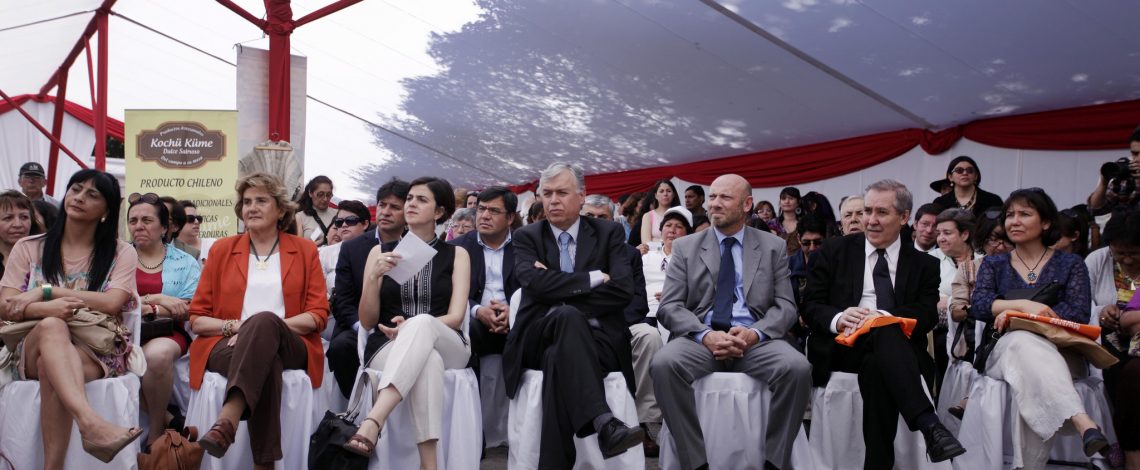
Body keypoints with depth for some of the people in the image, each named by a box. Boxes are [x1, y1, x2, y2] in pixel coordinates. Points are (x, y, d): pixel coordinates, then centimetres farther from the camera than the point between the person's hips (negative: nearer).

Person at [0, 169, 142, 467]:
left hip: (98, 351, -1)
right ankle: (91, 423, -60)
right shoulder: (28, 248, 14)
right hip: (35, 348, 1)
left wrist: (46, 291, -11)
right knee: (51, 326, -37)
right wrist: (46, 309, -21)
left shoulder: (121, 253, 8)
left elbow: (112, 303, -10)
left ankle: (53, 466, -41)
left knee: (51, 366, -37)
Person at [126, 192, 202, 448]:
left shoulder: (185, 262, 14)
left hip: (168, 333, -1)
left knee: (157, 354, -38)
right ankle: (165, 419, -15)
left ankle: (156, 430, -15)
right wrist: (155, 299, -7)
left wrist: (147, 309, -6)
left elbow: (187, 311, 3)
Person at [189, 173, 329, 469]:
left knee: (264, 320, -40)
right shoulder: (222, 250, 17)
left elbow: (318, 316, 4)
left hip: (289, 347, -1)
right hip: (228, 346, 1)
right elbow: (197, 319, 13)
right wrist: (235, 326, -10)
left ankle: (227, 421, -57)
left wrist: (264, 326, -12)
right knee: (265, 361, -40)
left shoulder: (305, 250, 14)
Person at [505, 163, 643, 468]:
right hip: (540, 339, 0)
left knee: (557, 357, -37)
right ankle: (603, 423, -51)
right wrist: (593, 278, -10)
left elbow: (623, 290, -6)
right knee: (566, 315, -37)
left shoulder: (609, 233, 11)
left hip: (597, 338, 0)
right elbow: (535, 283, -12)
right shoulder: (527, 237, 11)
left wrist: (560, 294, -10)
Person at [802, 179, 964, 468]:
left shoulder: (924, 265, 14)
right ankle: (928, 424, -48)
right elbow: (810, 307, 6)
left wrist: (883, 317, -23)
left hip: (898, 347, 1)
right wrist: (838, 319, -19)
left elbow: (927, 315, -1)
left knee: (876, 367, -39)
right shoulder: (835, 251, 13)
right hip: (843, 346, -1)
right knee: (886, 334, -36)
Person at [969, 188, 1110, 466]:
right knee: (1025, 340, -39)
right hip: (1003, 350, 0)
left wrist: (1012, 313, -15)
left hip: (1057, 352, 0)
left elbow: (1078, 313, -4)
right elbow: (978, 306, 0)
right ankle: (1083, 423, -59)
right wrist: (1025, 305, -20)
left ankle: (1028, 464, -44)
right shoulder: (993, 264, 19)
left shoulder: (1070, 265, 14)